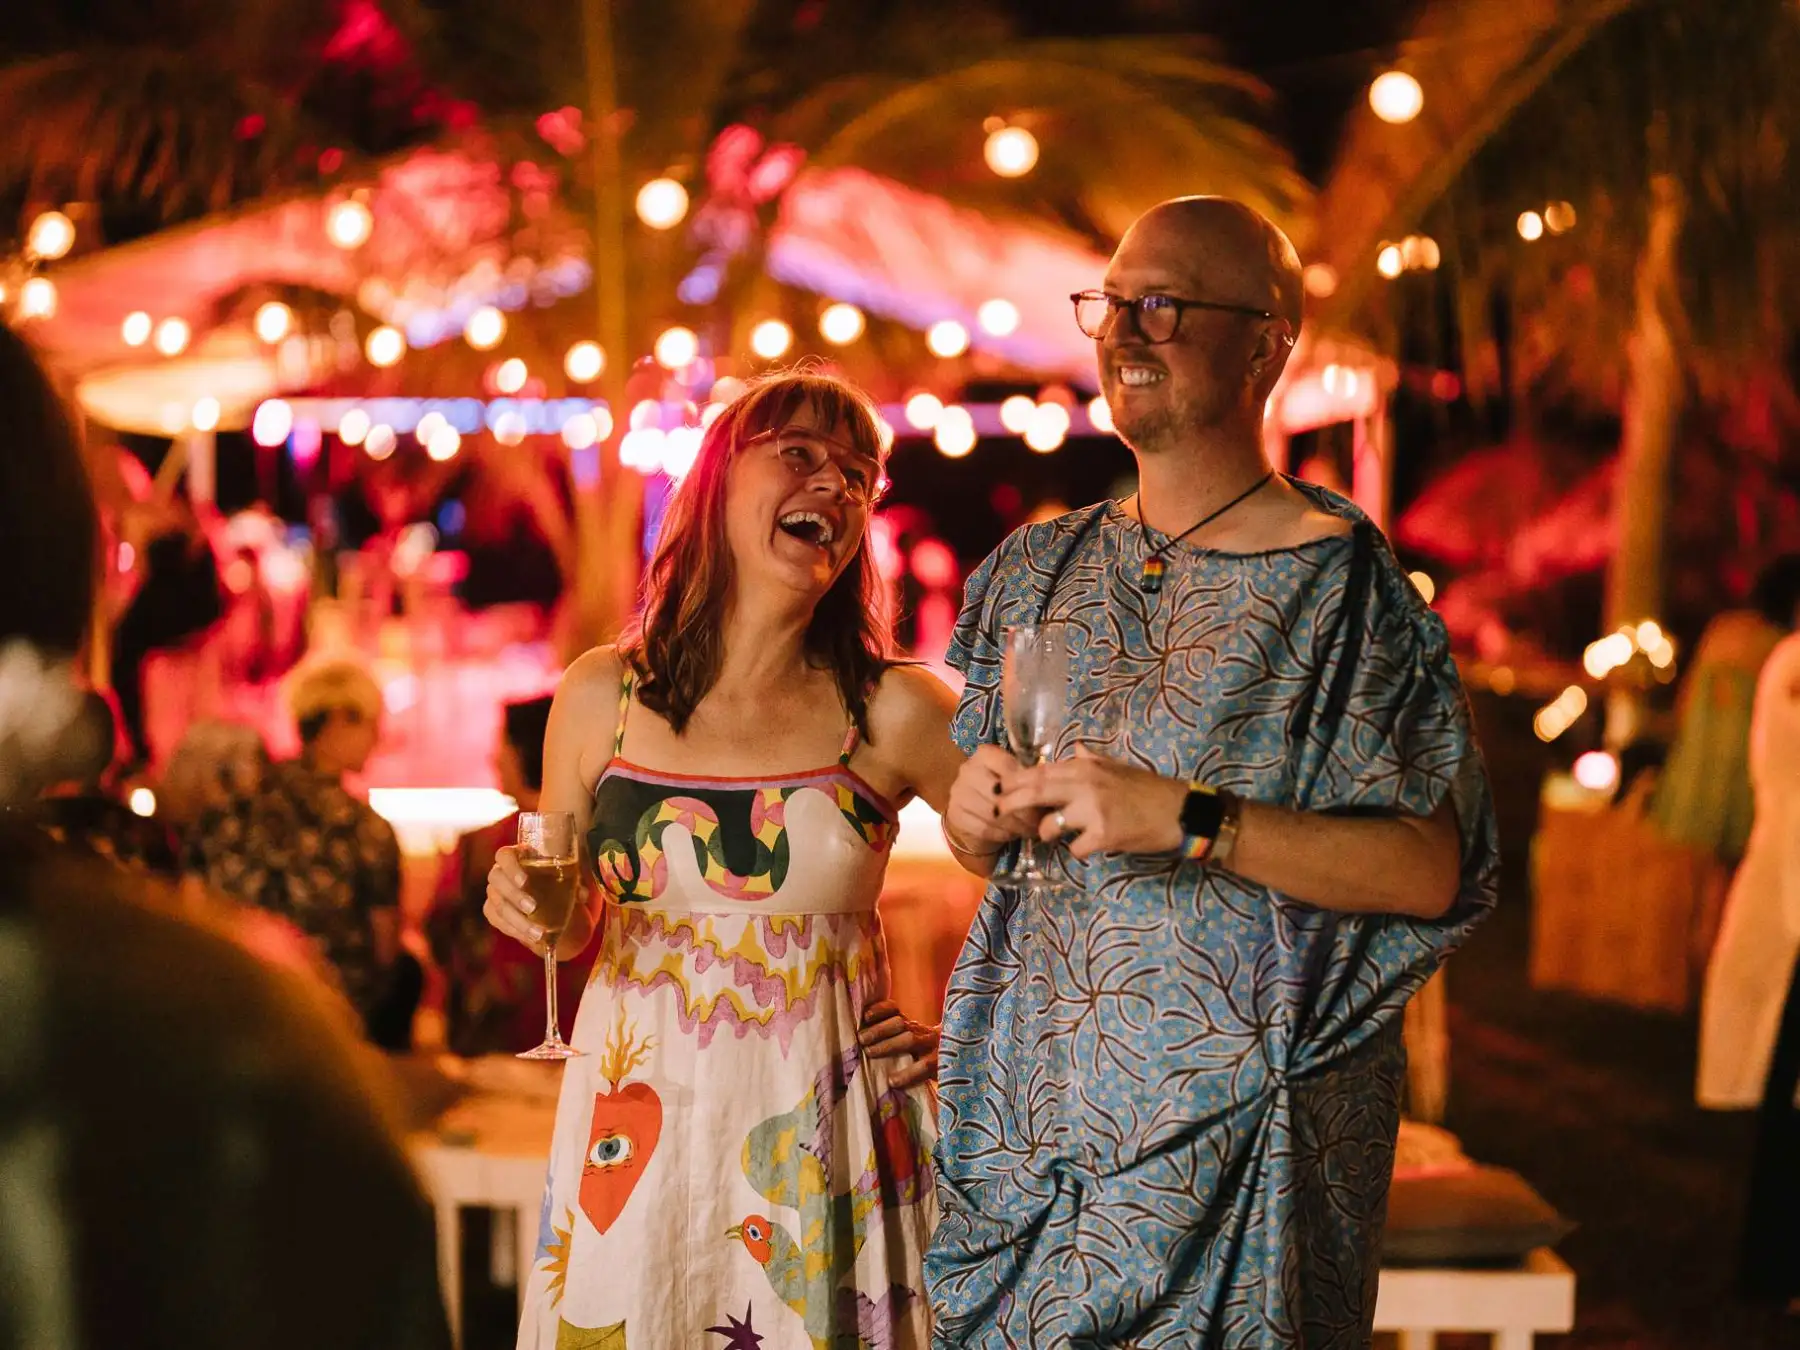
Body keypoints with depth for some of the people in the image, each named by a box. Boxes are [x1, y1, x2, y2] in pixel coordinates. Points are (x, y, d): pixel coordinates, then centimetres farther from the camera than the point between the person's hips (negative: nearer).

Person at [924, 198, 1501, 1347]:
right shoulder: (1040, 569, 11)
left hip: (1238, 1128, -5)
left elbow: (1434, 870, -15)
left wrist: (1189, 821, -21)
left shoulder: (1340, 585, -7)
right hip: (1030, 1115, 5)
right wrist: (978, 819, -2)